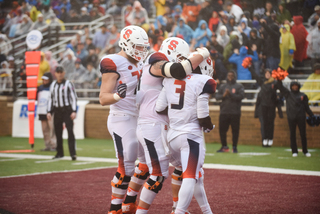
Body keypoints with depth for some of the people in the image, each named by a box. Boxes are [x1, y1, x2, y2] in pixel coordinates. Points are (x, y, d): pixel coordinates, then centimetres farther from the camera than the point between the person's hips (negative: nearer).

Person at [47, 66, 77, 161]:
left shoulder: (68, 84, -1)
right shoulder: (53, 85, 13)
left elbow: (74, 97, -3)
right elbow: (51, 99, 18)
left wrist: (74, 111, -12)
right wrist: (49, 112, 10)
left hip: (67, 109, -5)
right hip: (57, 110, 5)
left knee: (70, 131, -12)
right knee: (58, 132, 6)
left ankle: (73, 153, -14)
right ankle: (60, 153, 18)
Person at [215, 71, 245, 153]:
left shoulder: (239, 86, 5)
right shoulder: (222, 86, 15)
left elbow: (241, 96, -9)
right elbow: (217, 96, 7)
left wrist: (230, 94, -17)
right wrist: (223, 95, -13)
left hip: (235, 112, -3)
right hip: (224, 111, 3)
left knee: (235, 130, -2)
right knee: (222, 129, 3)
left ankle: (234, 147, 9)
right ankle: (224, 146, 15)